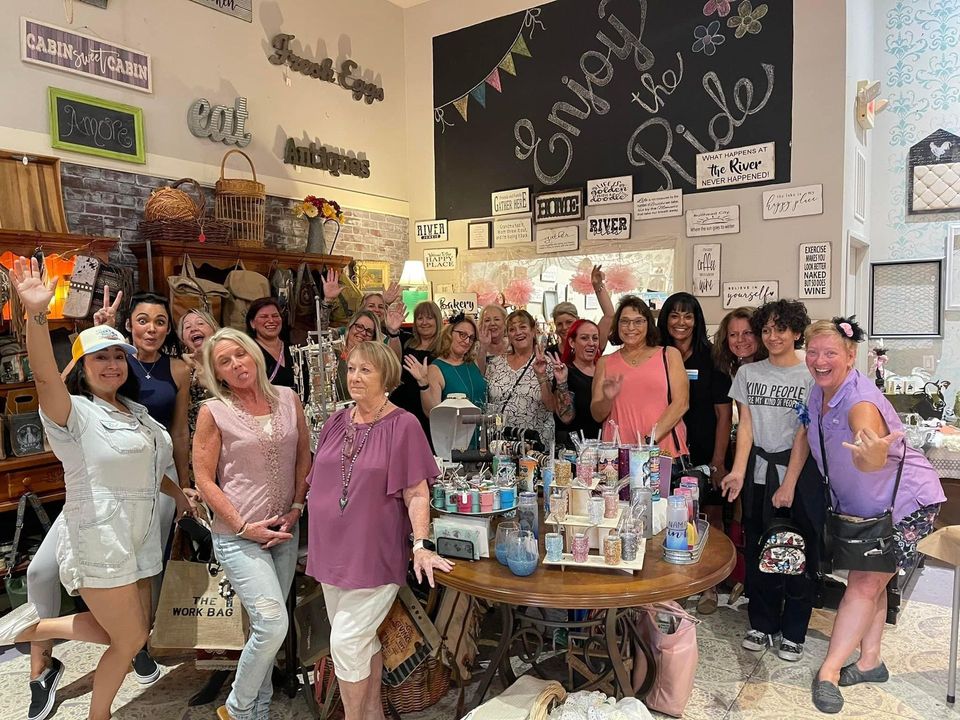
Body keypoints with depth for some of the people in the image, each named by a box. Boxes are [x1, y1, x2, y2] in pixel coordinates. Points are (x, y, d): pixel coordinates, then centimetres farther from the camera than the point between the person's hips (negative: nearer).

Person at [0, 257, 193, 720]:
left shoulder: (135, 412, 12)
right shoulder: (74, 412, -11)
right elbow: (45, 377, -32)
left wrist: (180, 495, 18)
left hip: (139, 539, 8)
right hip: (99, 543, -8)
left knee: (129, 633, 15)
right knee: (130, 639, 1)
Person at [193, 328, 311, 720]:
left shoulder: (287, 398, 2)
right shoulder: (213, 412, -8)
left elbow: (304, 455, 9)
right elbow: (204, 479, -7)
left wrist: (296, 508, -1)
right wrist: (245, 527, -12)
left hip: (284, 529, 4)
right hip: (238, 533, -4)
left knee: (266, 628, 13)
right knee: (273, 623, -12)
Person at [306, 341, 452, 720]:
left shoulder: (403, 425, -12)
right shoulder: (336, 422, 5)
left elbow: (416, 492, -12)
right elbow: (318, 484, 14)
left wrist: (421, 545, -19)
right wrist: (317, 538, 15)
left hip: (375, 553, -6)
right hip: (333, 548, 6)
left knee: (346, 641, -2)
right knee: (361, 639, 18)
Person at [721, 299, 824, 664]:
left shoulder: (810, 376, -3)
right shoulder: (748, 373, 7)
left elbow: (804, 435, -7)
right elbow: (746, 425, 1)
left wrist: (789, 483, -13)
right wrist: (738, 470, -13)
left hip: (800, 474, -2)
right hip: (758, 473, 3)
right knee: (758, 552, 9)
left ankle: (793, 632, 20)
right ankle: (762, 624, 25)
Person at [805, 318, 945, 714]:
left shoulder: (861, 402, -32)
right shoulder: (818, 392, -8)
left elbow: (871, 463, -50)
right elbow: (813, 439, 10)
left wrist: (871, 454, -72)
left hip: (906, 503, -8)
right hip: (860, 504, 8)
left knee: (865, 584, -7)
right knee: (866, 580, 13)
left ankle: (829, 670, -3)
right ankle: (870, 662, 26)